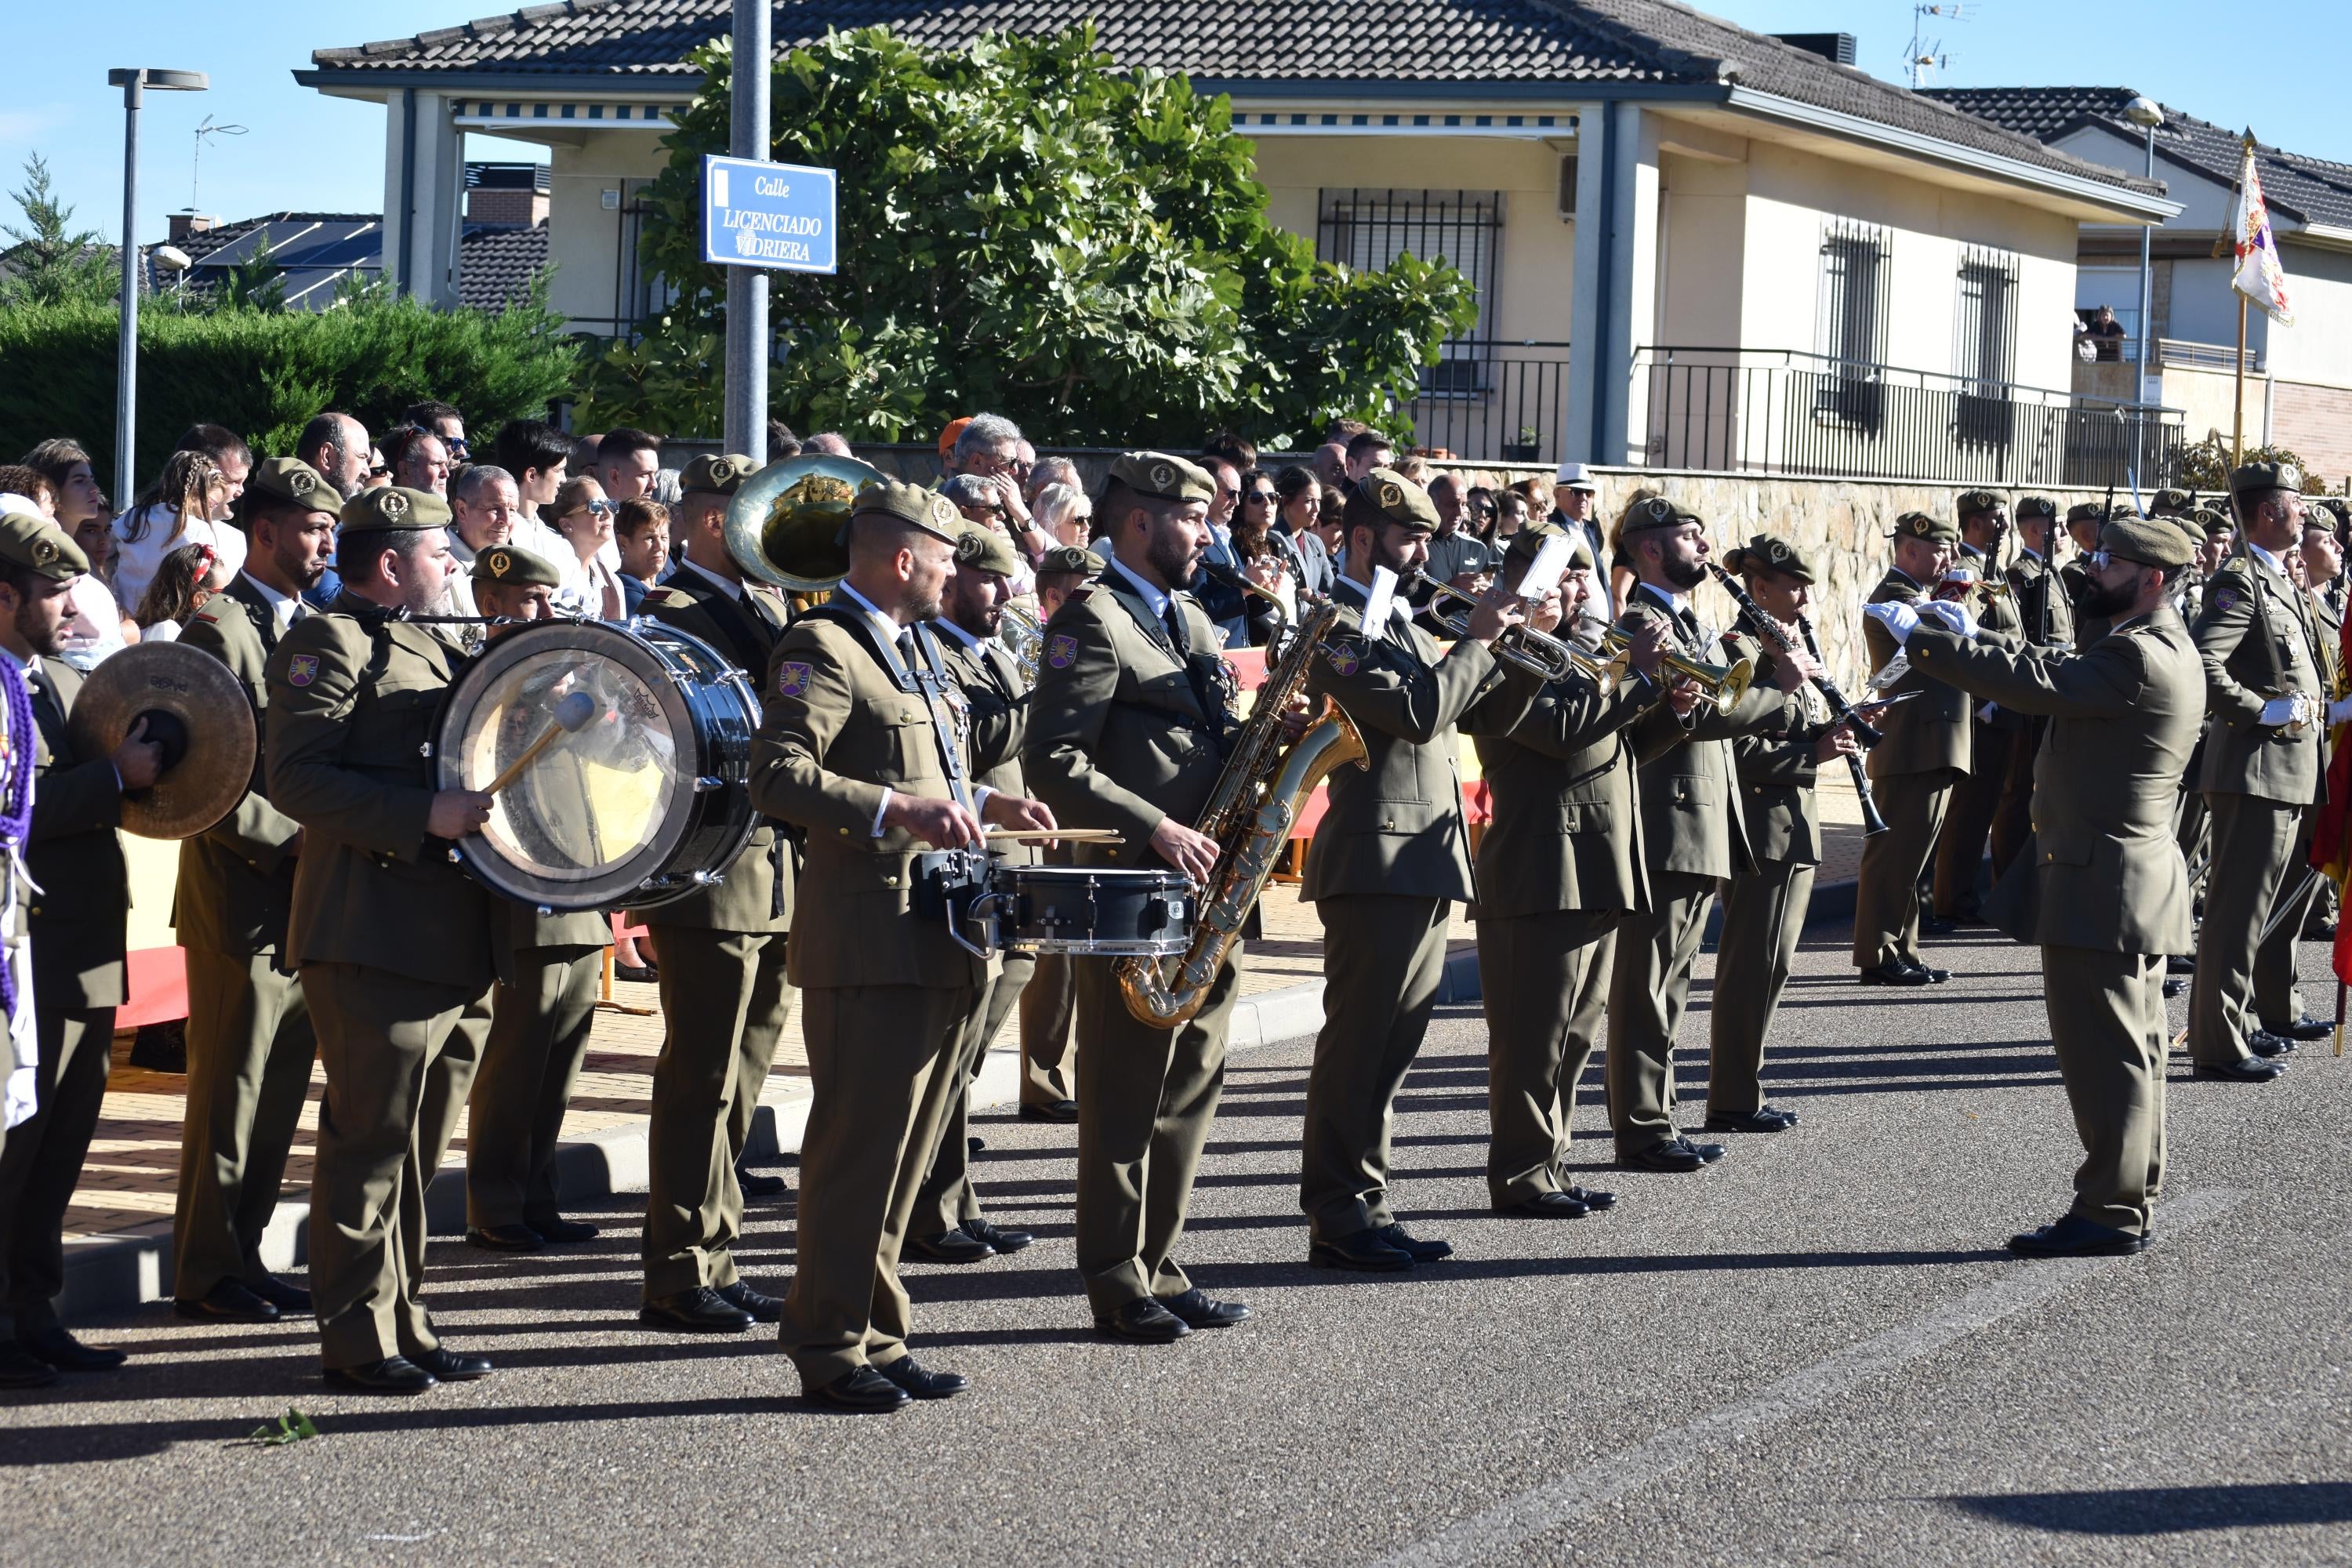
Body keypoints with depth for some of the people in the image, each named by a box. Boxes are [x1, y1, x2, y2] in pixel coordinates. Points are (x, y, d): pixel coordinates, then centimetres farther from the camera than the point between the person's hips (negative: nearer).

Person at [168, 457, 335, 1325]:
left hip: (305, 896, 8)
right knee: (229, 1094, -1)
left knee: (281, 1092, 12)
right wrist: (289, 840, -19)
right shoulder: (220, 630, -10)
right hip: (244, 896, -8)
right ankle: (206, 1275, 7)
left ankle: (242, 1258, 21)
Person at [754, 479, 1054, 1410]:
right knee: (858, 1150, -6)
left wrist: (983, 805, 17)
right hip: (872, 941, -9)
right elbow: (778, 777, -22)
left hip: (941, 941, 9)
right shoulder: (823, 648, -11)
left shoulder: (916, 645, 20)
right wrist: (896, 810, -29)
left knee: (901, 1154, 13)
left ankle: (877, 1337, 19)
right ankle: (830, 1350, 2)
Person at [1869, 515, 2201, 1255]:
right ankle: (2128, 1203, 22)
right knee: (2124, 1050, 15)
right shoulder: (2160, 649, 14)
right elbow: (2053, 678, 15)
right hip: (2127, 882, 11)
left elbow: (2032, 681, -26)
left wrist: (1919, 635, -21)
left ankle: (2110, 1213, -1)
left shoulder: (2139, 659, -20)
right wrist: (1962, 642, 5)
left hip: (2101, 888, -11)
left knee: (2106, 1052, -5)